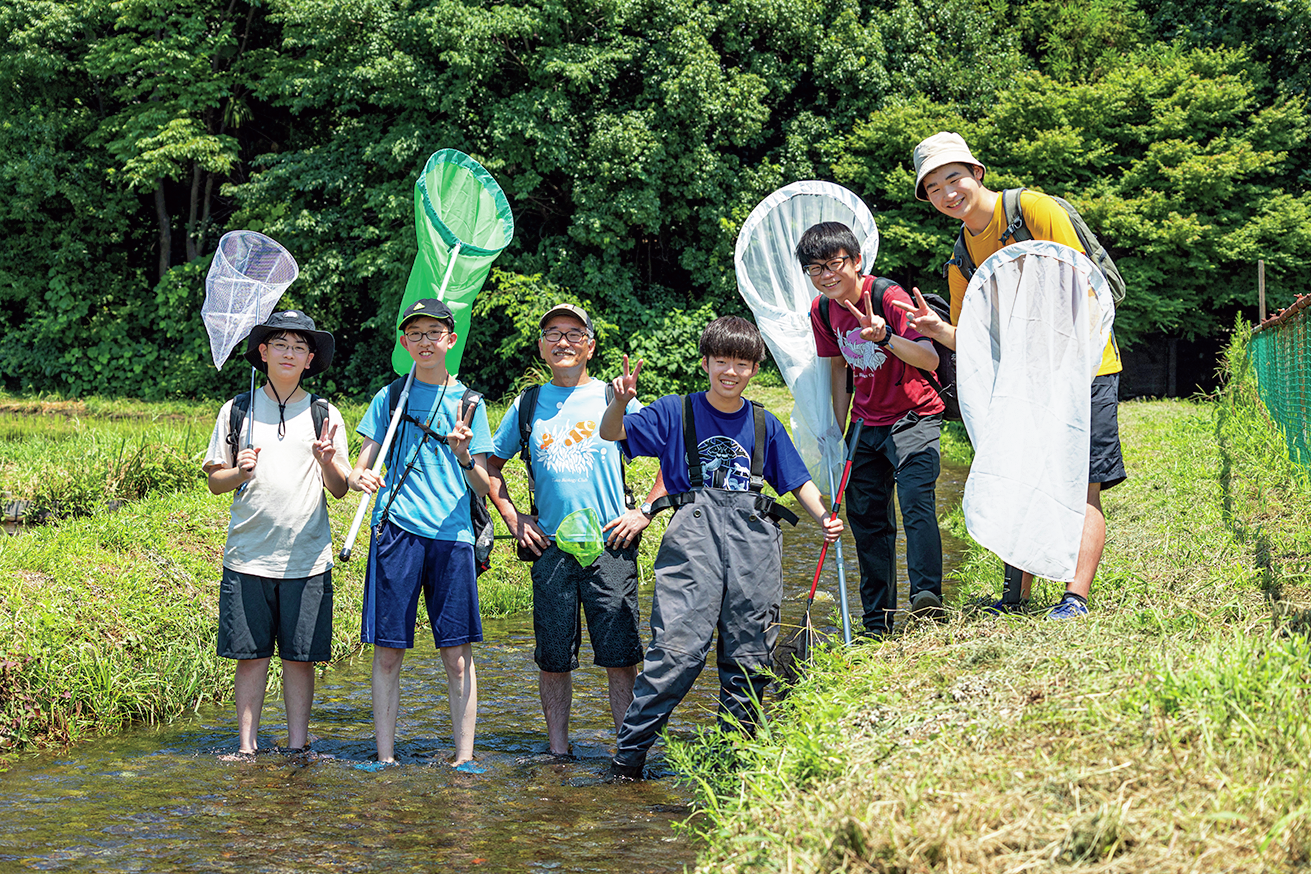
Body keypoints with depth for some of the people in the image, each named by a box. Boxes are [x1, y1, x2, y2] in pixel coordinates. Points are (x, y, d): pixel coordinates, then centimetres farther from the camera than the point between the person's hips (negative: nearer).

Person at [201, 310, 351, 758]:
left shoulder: (325, 414, 7)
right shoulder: (237, 411, 7)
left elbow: (340, 489, 7)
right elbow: (214, 480, 10)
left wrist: (328, 461, -14)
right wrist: (239, 473, -11)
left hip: (307, 557, 0)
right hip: (248, 554, 0)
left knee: (300, 656, 3)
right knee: (250, 653, 3)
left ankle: (298, 746, 14)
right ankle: (246, 746, 14)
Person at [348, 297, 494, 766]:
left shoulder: (468, 402, 10)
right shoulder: (389, 398, 11)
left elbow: (483, 488, 7)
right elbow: (360, 467, 11)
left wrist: (464, 455, -14)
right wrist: (358, 477, -13)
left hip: (451, 534, 0)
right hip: (396, 532, 0)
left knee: (457, 654, -3)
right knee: (387, 651, 0)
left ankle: (464, 757, 3)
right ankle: (385, 758, 7)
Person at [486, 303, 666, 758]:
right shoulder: (527, 406, 10)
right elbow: (491, 466, 21)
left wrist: (645, 511, 0)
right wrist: (513, 518, 9)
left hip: (610, 547, -2)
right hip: (550, 549, 2)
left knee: (620, 657, -3)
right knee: (553, 658, 5)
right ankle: (558, 754, 16)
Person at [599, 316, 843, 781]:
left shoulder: (764, 425, 16)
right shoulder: (675, 412, 10)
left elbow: (798, 481, 18)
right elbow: (611, 433, 3)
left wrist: (824, 517, -1)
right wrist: (619, 402, -19)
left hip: (754, 538, 3)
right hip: (693, 533, -3)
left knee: (749, 655, 2)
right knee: (678, 647, -14)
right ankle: (628, 755, -8)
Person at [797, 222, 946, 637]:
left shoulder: (888, 296, -20)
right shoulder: (823, 310, -1)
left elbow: (930, 359, -30)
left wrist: (885, 337, -47)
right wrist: (843, 430, 10)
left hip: (913, 418, -6)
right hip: (867, 425, 6)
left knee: (916, 501, -25)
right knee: (867, 518, 8)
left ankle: (927, 595, -31)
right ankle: (877, 624, 17)